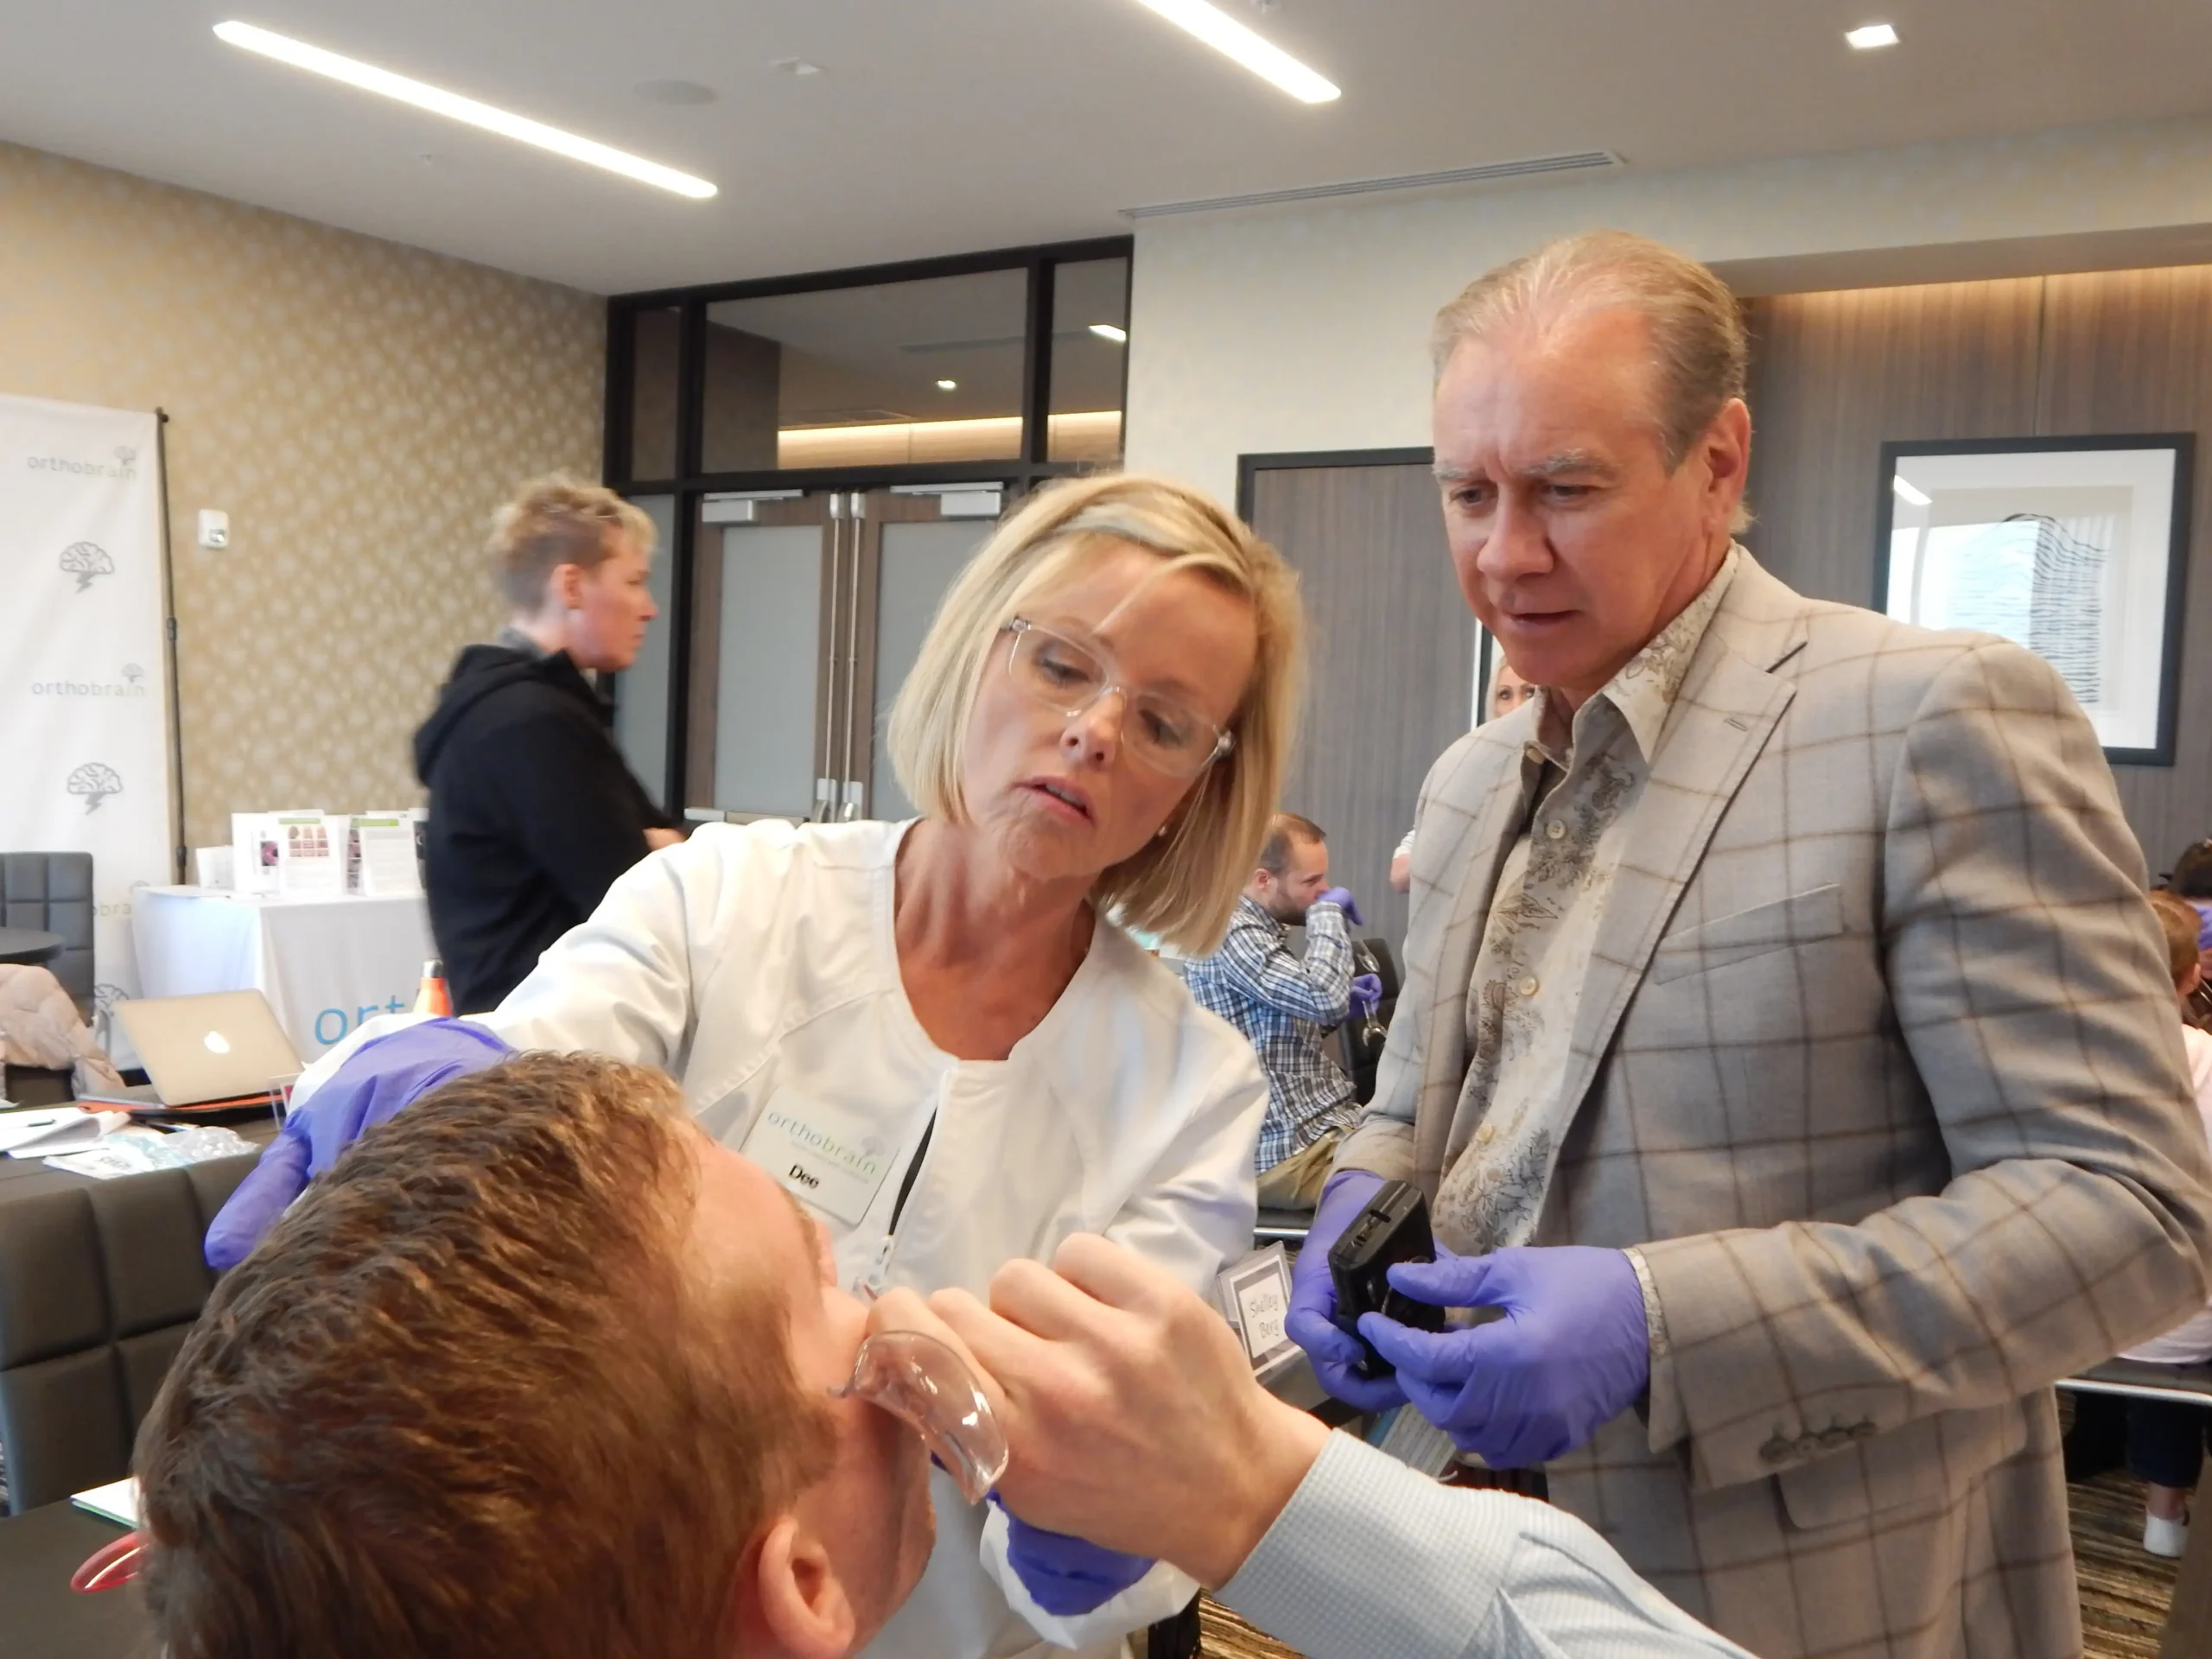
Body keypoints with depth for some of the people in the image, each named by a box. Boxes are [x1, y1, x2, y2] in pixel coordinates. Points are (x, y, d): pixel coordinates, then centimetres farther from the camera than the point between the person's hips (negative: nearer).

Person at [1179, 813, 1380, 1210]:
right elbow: (1323, 995, -28)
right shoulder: (1231, 933, -16)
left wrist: (1341, 1007, 8)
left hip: (1322, 1125, 10)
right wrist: (1327, 912, -14)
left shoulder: (1260, 928, 16)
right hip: (1290, 1152, -10)